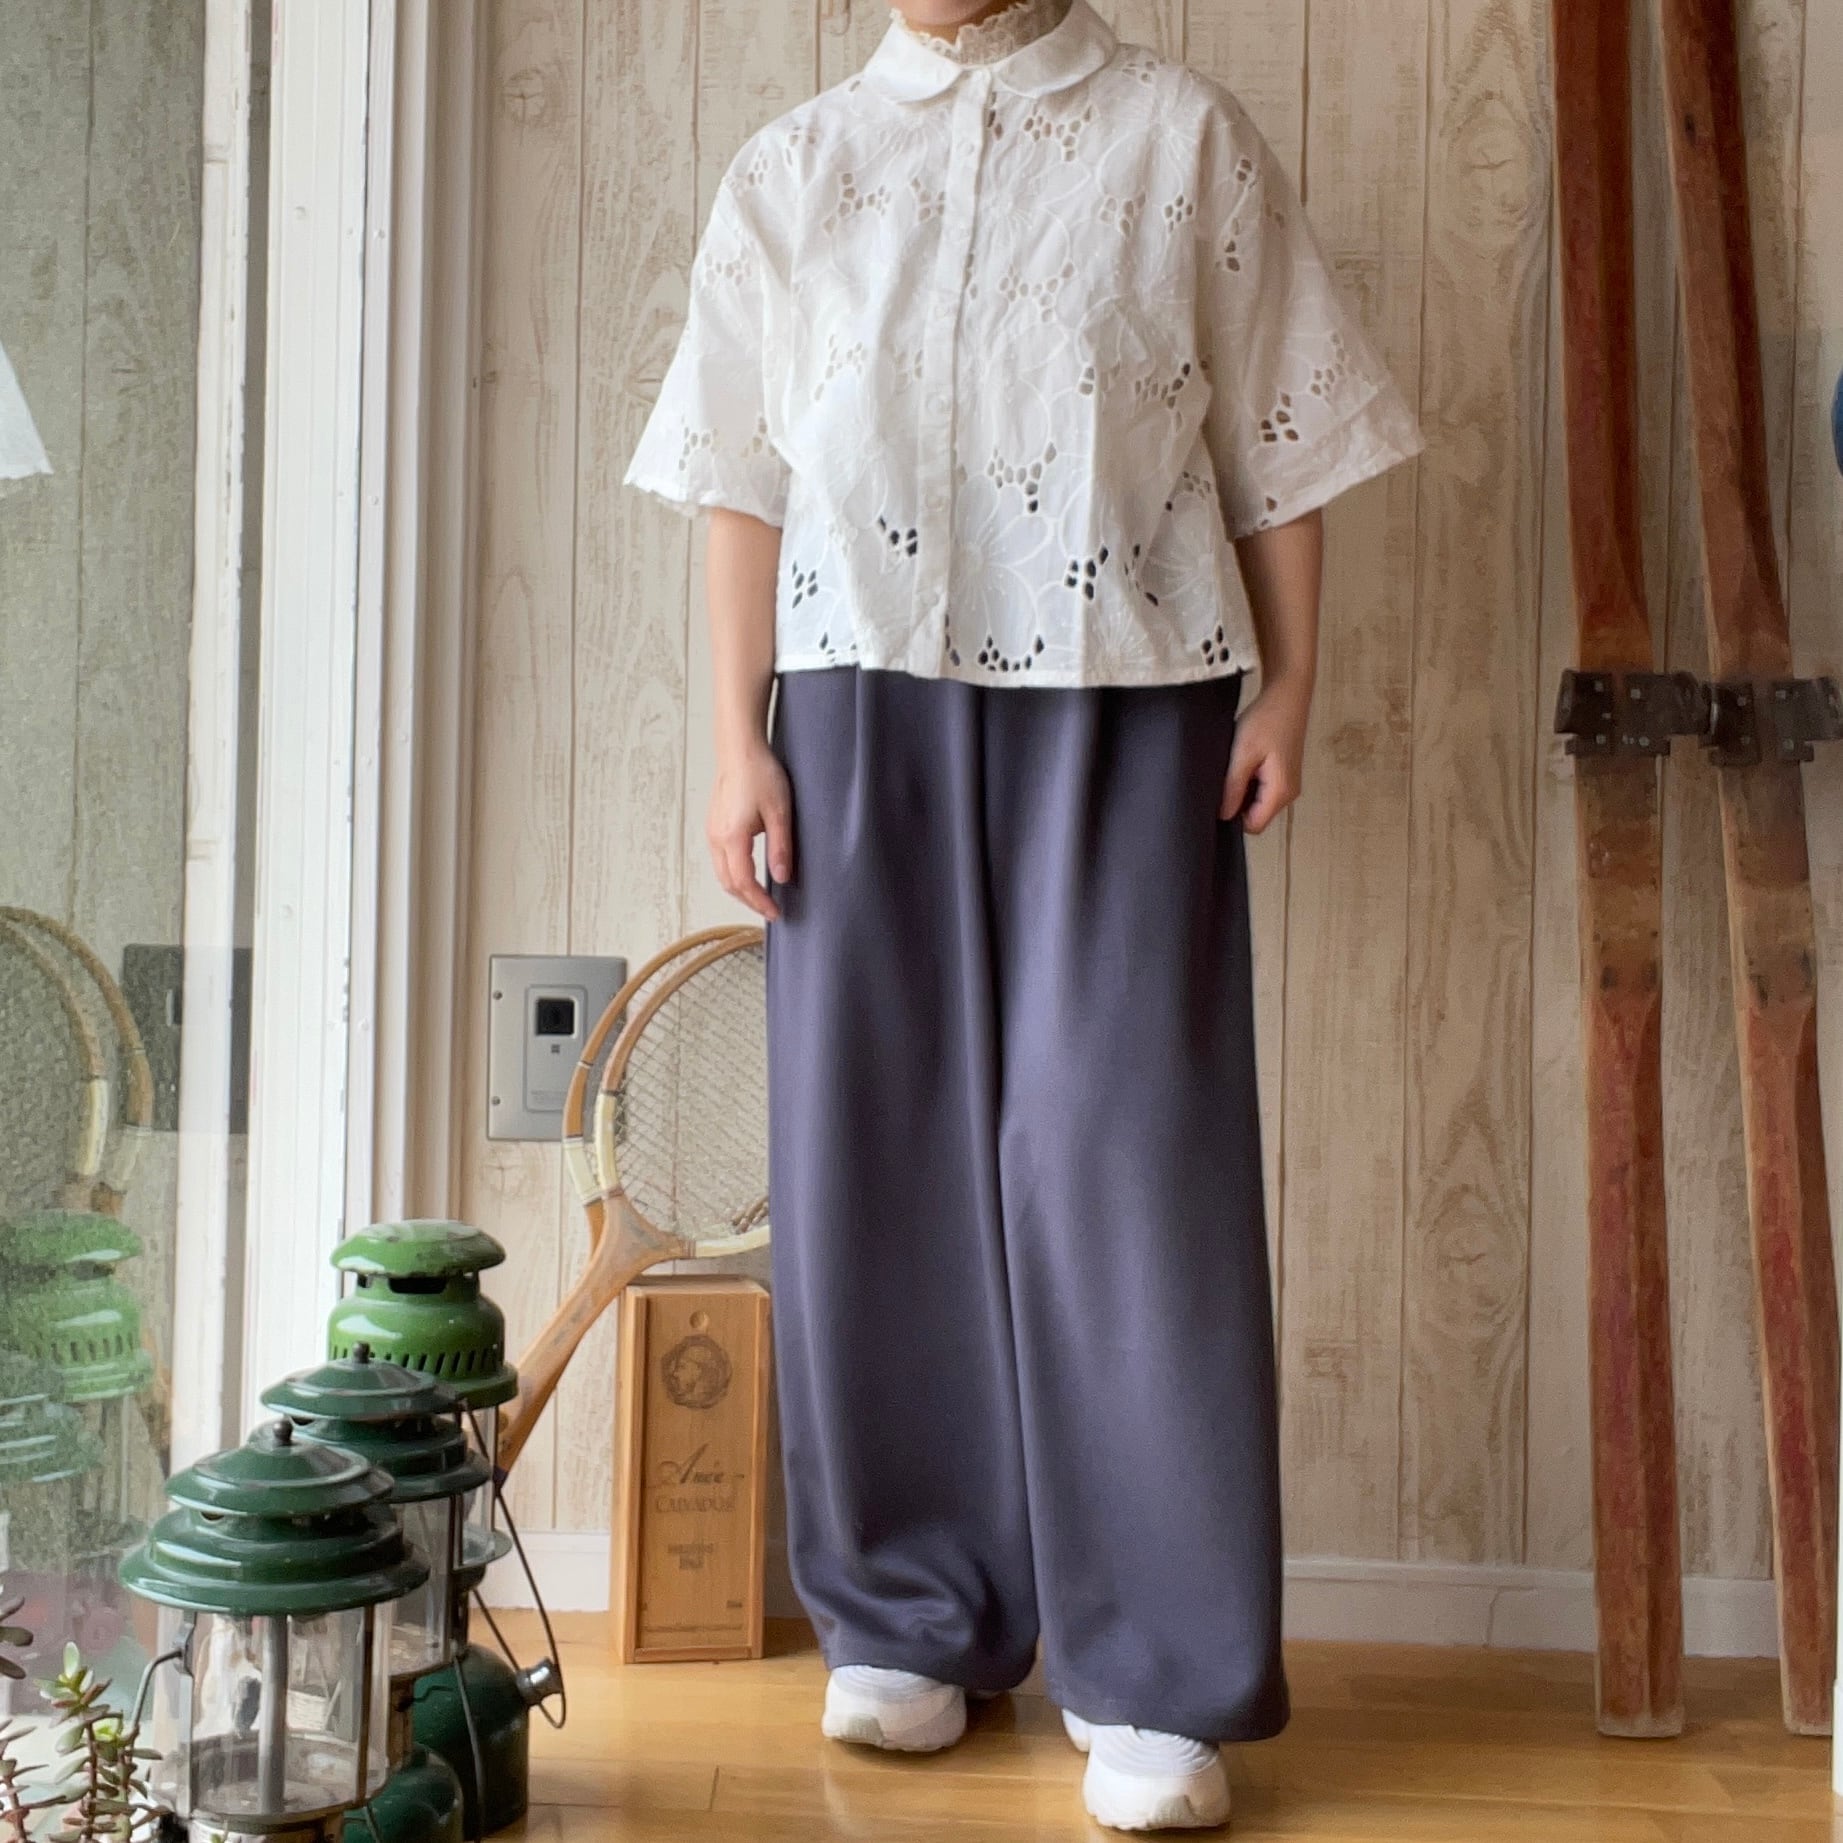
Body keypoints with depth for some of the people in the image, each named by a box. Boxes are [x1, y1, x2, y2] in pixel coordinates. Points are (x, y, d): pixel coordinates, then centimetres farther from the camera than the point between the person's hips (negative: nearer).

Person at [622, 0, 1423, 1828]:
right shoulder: (790, 170, 13)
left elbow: (1278, 446, 7)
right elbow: (744, 487, 10)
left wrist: (1287, 684, -2)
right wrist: (740, 740, 3)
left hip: (1122, 707, -2)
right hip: (863, 697, 2)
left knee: (1127, 1150, -7)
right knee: (876, 1157, 2)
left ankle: (1162, 1682, 1)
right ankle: (911, 1623, 16)